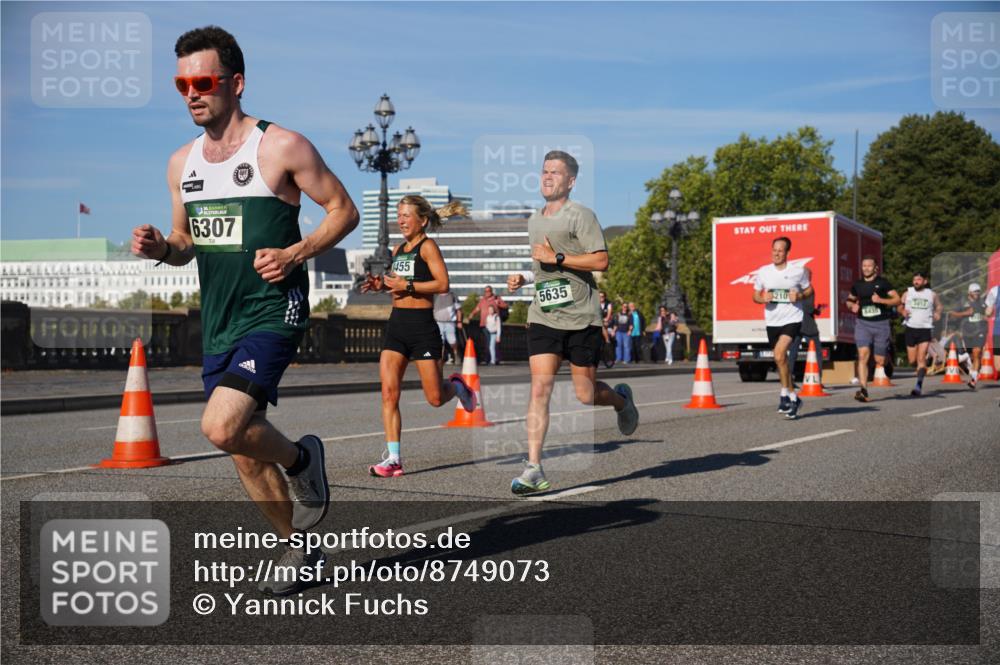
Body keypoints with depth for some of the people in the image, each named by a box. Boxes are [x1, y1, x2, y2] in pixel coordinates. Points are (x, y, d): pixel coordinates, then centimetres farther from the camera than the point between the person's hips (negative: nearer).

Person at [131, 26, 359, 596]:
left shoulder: (281, 147, -8)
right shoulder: (182, 163, 10)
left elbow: (344, 210, -3)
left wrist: (295, 254, -17)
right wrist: (160, 248, -2)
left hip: (273, 312, -7)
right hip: (218, 323, 7)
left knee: (222, 427, -25)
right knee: (246, 456, 12)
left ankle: (301, 459, 6)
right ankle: (300, 548, 31)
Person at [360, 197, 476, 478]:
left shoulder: (427, 246, -6)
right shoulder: (397, 249, 15)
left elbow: (443, 284, -16)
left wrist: (407, 285, -19)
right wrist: (381, 284, 7)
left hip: (422, 325, -6)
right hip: (396, 324, 6)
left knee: (435, 399, 0)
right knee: (389, 393, -7)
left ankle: (456, 386, 35)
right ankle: (393, 459, -4)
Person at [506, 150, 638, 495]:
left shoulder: (581, 215, -6)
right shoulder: (534, 220, 17)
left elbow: (601, 261, -15)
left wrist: (556, 257, -17)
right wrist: (523, 277, 13)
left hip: (581, 318, -5)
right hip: (543, 318, 5)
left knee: (586, 395, 3)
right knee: (540, 387, -11)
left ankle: (622, 399, 39)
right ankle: (533, 469, -11)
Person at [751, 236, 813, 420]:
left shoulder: (798, 271, -1)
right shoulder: (763, 272, 4)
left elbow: (809, 289, 11)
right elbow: (755, 295, 12)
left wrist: (799, 296, -10)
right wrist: (763, 298, -10)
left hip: (792, 319, -4)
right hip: (772, 322, 4)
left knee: (779, 355, -24)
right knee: (781, 360, 12)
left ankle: (785, 394, -10)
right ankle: (794, 398, 29)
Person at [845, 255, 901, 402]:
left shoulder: (882, 283, 0)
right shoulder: (857, 285, 10)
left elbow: (897, 299, -3)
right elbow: (850, 300, 26)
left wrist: (881, 300, -18)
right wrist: (852, 306, 2)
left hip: (881, 323, -1)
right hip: (863, 323, 2)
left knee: (879, 360, 4)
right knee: (863, 355, -17)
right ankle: (863, 389, -23)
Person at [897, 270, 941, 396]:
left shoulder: (932, 295, 7)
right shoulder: (907, 293, 7)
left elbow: (938, 305, 23)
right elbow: (899, 306, 11)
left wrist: (938, 313, 2)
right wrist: (902, 312, -11)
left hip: (925, 329, -2)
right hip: (910, 328, 2)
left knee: (921, 358, -15)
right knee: (912, 360, 5)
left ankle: (919, 385, -19)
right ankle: (922, 368, 40)